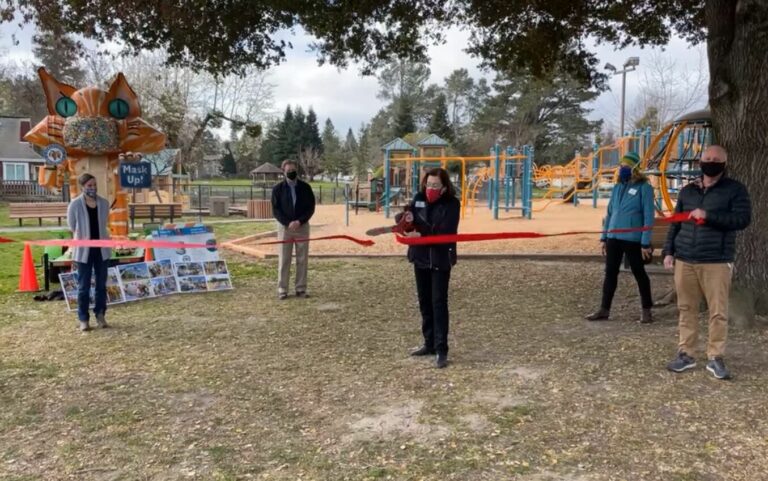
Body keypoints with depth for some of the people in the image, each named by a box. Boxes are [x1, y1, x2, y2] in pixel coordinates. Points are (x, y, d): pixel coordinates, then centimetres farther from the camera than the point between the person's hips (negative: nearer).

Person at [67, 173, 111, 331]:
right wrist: (81, 237, -1)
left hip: (102, 249, 3)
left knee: (101, 284, 10)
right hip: (84, 250, -3)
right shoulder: (75, 204, -9)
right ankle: (83, 319, 14)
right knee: (83, 286, 4)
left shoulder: (104, 203, 1)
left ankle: (100, 315, 23)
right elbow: (71, 226, 1)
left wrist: (100, 236, 5)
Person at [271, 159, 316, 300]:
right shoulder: (278, 189, 0)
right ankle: (282, 290, 7)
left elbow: (311, 208, 1)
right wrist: (288, 223, -15)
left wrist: (299, 221, -13)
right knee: (284, 260, 1)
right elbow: (275, 210, -3)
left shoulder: (305, 187, 2)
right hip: (284, 226, -1)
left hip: (302, 226, 1)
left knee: (302, 260, 3)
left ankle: (301, 289, 11)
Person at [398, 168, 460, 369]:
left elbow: (446, 232, -21)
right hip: (420, 256, 6)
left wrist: (421, 234, -31)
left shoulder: (452, 204, -12)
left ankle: (441, 350, -4)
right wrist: (406, 218, -23)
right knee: (424, 302, 13)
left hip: (440, 259, -6)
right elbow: (401, 216, 1)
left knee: (439, 303, -8)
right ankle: (429, 344, 26)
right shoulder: (419, 197, 2)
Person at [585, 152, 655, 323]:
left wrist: (645, 242, -15)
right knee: (610, 273, 8)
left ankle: (646, 310, 19)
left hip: (633, 239, -6)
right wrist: (604, 237, 13)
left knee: (639, 273, 6)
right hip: (614, 238, 6)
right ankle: (604, 309, 16)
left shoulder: (644, 187, -8)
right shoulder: (618, 187, 11)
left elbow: (648, 216, -11)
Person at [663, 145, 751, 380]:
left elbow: (743, 219, -10)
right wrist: (669, 251, 9)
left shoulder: (735, 189, 2)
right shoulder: (687, 191, 14)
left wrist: (708, 216, -17)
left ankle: (715, 358, 9)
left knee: (718, 312, -1)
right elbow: (675, 222, 17)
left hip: (717, 262, -4)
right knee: (686, 309, 8)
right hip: (684, 260, 4)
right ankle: (686, 354, 17)